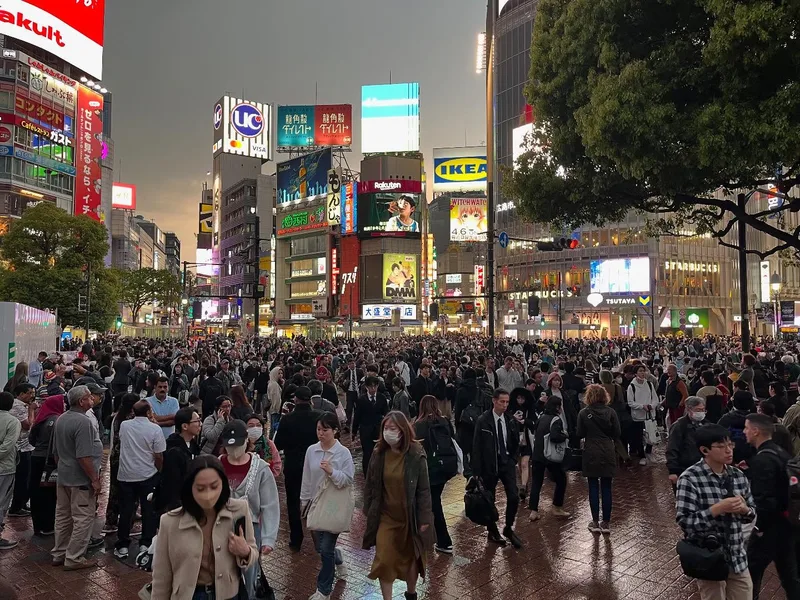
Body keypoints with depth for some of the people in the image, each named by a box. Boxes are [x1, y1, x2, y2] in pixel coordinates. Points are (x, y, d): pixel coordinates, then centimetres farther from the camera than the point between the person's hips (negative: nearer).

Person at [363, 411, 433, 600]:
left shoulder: (416, 455, -16)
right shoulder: (378, 454, -6)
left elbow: (424, 489, -11)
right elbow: (370, 486, 3)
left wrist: (424, 518, -10)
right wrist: (368, 512, 3)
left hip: (410, 517, -1)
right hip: (385, 517, 2)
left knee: (411, 557, 17)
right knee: (384, 560, -3)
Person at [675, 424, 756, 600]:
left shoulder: (738, 476, 0)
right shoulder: (689, 479, -18)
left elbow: (752, 514, 9)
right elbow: (684, 521, -21)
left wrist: (744, 509, -14)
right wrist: (718, 508, -28)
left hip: (738, 557, 5)